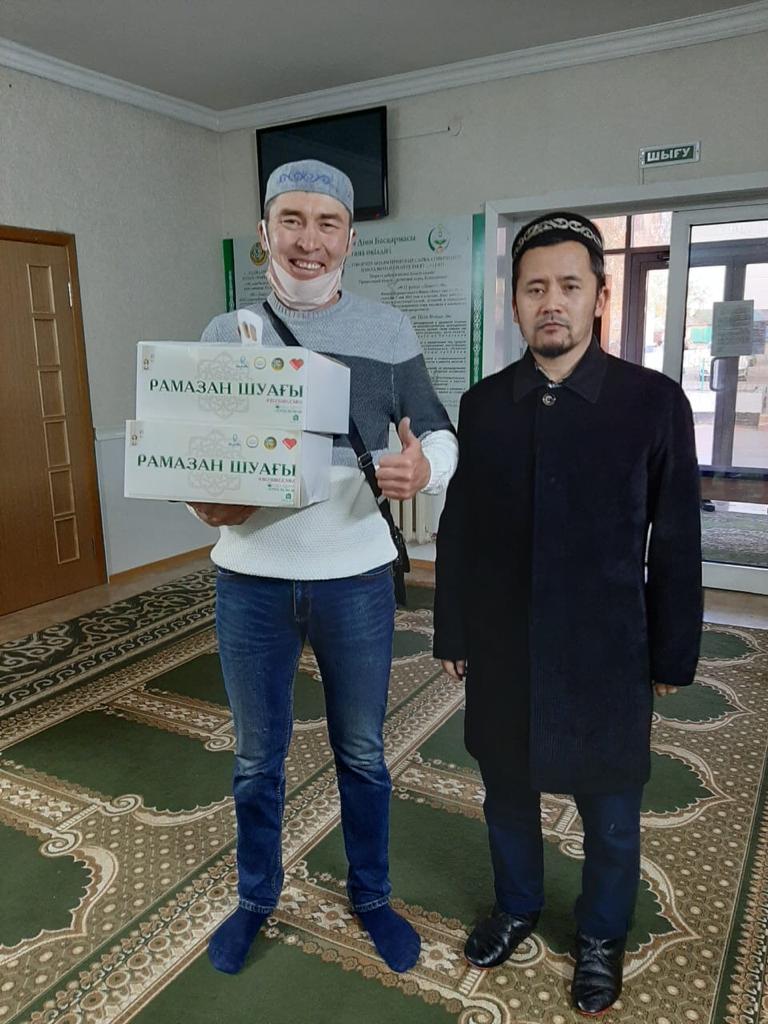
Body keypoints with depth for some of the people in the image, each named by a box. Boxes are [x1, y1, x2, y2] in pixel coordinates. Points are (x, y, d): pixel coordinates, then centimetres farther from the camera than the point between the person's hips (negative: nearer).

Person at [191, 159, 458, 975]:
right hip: (251, 580, 1)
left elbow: (440, 435, 1)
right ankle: (255, 898, 44)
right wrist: (202, 503, -18)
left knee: (362, 752, 17)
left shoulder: (388, 331, -1)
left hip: (357, 578, 0)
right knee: (257, 758, 17)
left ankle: (370, 896, 43)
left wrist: (422, 467, -22)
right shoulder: (225, 333, 1)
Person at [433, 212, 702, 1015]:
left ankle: (601, 937, 45)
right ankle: (516, 907, 49)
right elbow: (457, 529, 2)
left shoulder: (654, 401, -10)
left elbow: (676, 543, -5)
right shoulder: (482, 404, -2)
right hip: (500, 650, 3)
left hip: (606, 655, -2)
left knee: (609, 811, 17)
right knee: (506, 792, 21)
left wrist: (673, 654, -1)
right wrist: (452, 633, 5)